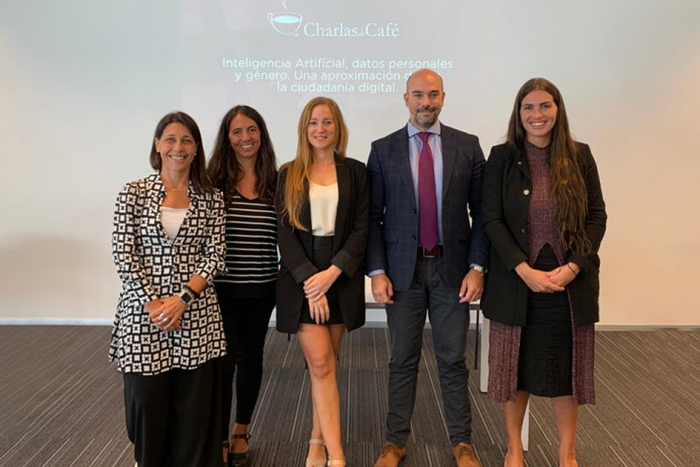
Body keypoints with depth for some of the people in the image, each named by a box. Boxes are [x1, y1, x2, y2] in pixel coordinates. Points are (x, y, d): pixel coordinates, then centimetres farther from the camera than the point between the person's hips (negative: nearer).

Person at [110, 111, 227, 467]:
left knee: (195, 403, 4)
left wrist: (183, 297, -12)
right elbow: (123, 253, -3)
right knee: (147, 399, 7)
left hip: (196, 314, 1)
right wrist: (152, 304, -11)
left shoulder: (211, 197, 5)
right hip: (143, 313, -1)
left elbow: (215, 255, 0)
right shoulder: (134, 193, 1)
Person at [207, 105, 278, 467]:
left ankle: (241, 431, 33)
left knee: (250, 356, 14)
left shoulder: (275, 182, 2)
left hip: (261, 288, 3)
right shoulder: (213, 180, -6)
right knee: (224, 359, -1)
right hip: (220, 287, -3)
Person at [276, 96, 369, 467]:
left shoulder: (355, 172, 6)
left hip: (342, 277, 1)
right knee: (320, 363, -8)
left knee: (326, 364, 7)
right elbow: (285, 233, 0)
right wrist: (309, 279, -12)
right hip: (301, 278, -1)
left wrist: (331, 273, -13)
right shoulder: (288, 174, 6)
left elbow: (362, 228, -1)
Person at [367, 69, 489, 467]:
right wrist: (377, 272, -6)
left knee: (453, 360, 9)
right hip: (403, 269, 0)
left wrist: (477, 267, -5)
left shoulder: (467, 146, 3)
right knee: (403, 360, 9)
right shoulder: (383, 150, 2)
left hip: (452, 268, 0)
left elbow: (480, 212, 2)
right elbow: (373, 217, 1)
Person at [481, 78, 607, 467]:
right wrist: (524, 269, -15)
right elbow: (492, 220, -6)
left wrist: (573, 267, -11)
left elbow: (597, 217, 2)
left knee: (566, 364, 10)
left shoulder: (579, 156, 2)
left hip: (570, 281, 1)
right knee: (516, 364, 10)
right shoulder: (502, 158, -2)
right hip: (517, 280, -1)